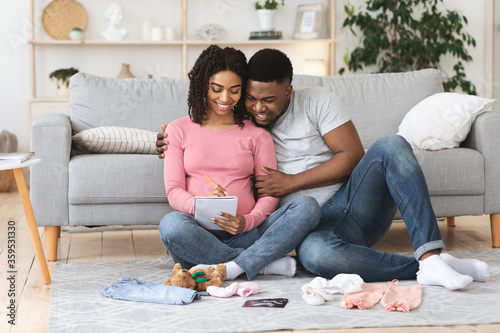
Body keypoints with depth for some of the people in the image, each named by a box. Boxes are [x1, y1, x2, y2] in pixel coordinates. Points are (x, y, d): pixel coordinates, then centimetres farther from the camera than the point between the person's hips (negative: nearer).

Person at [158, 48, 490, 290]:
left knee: (391, 146, -30)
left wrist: (293, 182, -8)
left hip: (356, 202, 1)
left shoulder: (317, 101, 5)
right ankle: (422, 268, -32)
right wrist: (173, 144, 3)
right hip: (318, 226, 0)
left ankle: (431, 255, -38)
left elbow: (352, 155, -3)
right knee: (314, 253, -40)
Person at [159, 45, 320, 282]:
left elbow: (270, 192, 7)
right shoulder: (179, 130, 13)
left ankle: (232, 268, -35)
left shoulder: (256, 134, 15)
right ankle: (266, 263, -27)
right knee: (171, 225, -37)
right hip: (200, 236, -1)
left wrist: (248, 221, -16)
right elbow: (173, 190, 4)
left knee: (307, 206, -22)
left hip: (245, 235, 1)